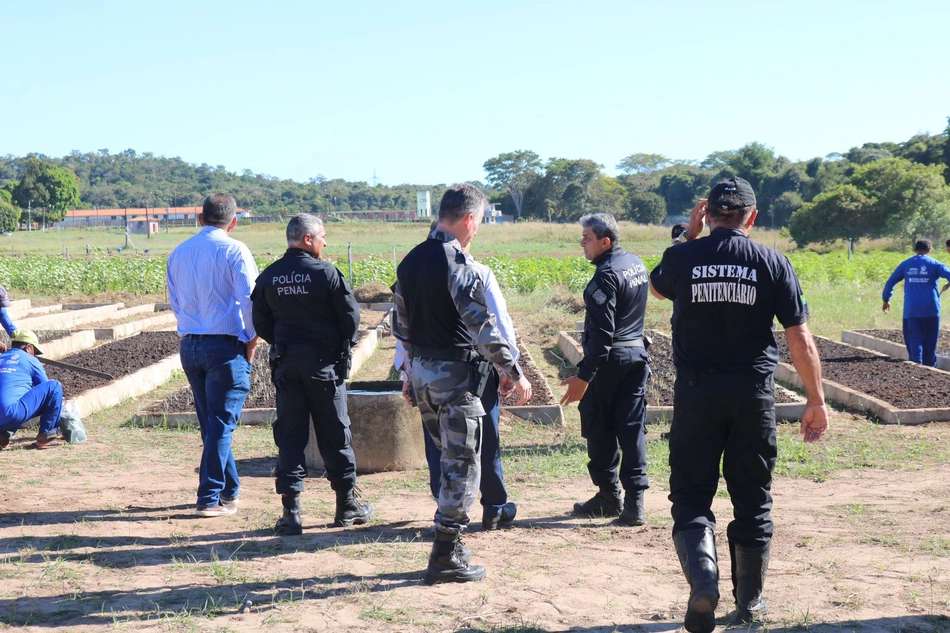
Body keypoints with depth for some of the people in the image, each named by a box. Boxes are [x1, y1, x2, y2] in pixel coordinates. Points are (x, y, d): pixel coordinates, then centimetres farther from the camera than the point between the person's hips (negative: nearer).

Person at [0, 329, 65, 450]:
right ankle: (47, 435, 4)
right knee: (55, 386, 4)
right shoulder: (30, 360, 9)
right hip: (12, 414, -7)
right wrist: (60, 407, 35)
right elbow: (49, 390, 16)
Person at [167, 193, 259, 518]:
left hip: (188, 345, 6)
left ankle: (229, 489, 26)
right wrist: (252, 339, -3)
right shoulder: (234, 251, -8)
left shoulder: (178, 253, 9)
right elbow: (249, 300, -15)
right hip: (225, 345, -6)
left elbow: (175, 302, 15)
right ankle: (210, 497, -2)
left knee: (210, 422, 16)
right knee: (221, 424, -1)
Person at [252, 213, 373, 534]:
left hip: (285, 364, 3)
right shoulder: (326, 272, -11)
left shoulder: (268, 277, 2)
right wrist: (343, 347, 8)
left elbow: (261, 324, 6)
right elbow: (351, 316, -9)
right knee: (334, 434, 8)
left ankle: (291, 512, 1)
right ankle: (347, 506, 17)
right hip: (324, 363, -3)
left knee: (289, 435, 5)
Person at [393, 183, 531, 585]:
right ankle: (446, 557, 2)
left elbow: (401, 325, 15)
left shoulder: (410, 261, 9)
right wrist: (513, 372, -13)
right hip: (455, 373, -8)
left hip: (422, 371, 8)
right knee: (462, 465, 0)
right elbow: (483, 325, -19)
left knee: (451, 457, 19)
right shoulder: (457, 262, -16)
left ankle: (450, 544, 23)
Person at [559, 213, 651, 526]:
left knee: (599, 430, 6)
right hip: (638, 355, 8)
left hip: (608, 359, -8)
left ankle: (609, 497, 14)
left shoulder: (606, 276, -19)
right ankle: (634, 502, 2)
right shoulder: (636, 263, 9)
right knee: (632, 429, 6)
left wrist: (583, 376, -22)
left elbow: (602, 333, -23)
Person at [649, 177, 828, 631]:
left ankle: (703, 579, -20)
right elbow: (800, 339, -3)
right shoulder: (773, 263, -3)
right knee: (753, 502, 13)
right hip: (754, 394, 1)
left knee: (691, 496, 5)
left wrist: (690, 236, 21)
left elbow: (657, 287, 22)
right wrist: (816, 401, 5)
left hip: (695, 392, 0)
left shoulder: (682, 258, -3)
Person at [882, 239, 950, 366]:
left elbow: (890, 282, 11)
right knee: (930, 341, 9)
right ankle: (929, 367, 13)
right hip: (931, 309, -1)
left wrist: (886, 299, 22)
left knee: (914, 339, 2)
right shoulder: (935, 264, 0)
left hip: (911, 309, 1)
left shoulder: (905, 264, 7)